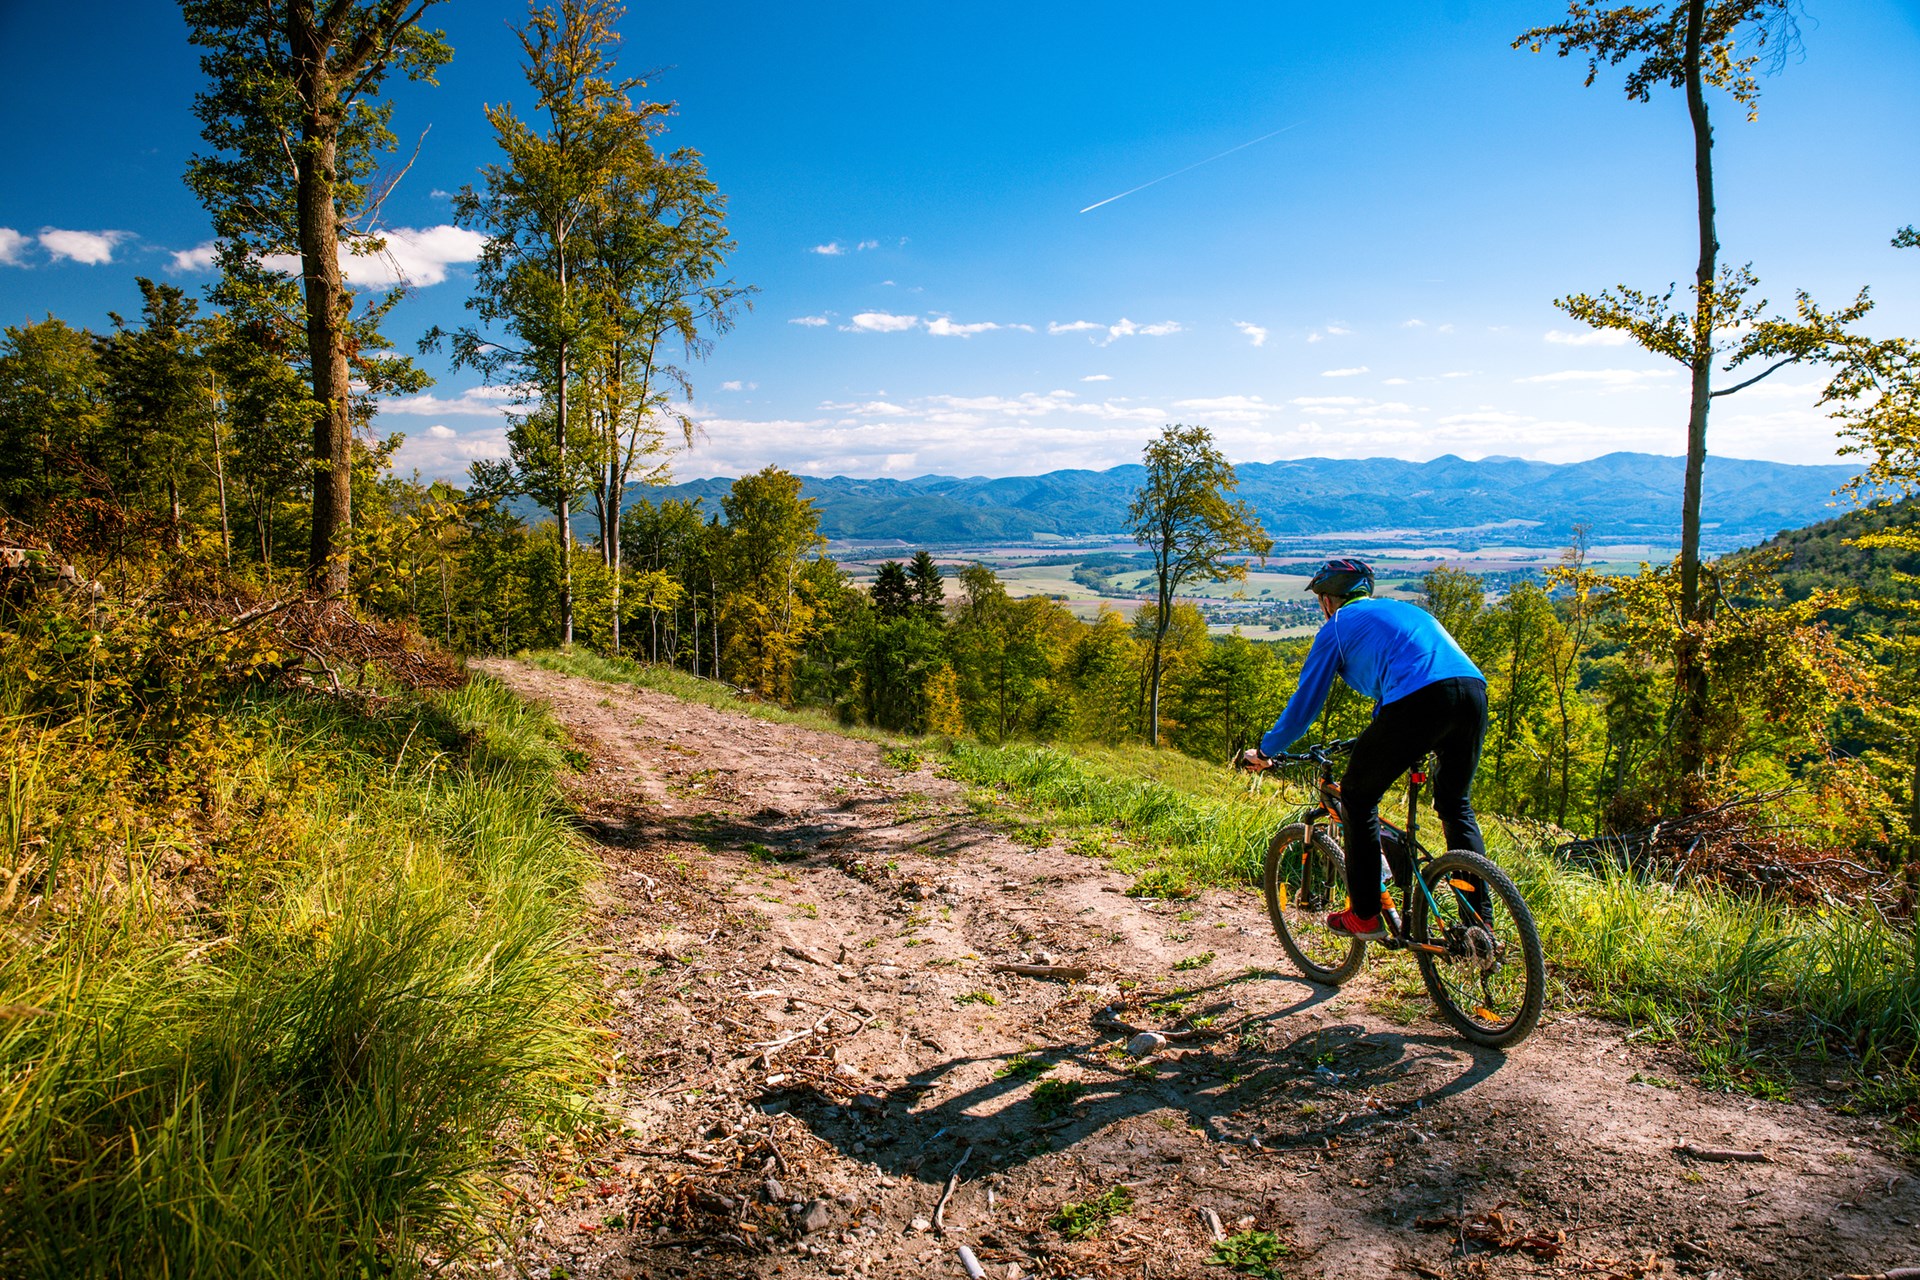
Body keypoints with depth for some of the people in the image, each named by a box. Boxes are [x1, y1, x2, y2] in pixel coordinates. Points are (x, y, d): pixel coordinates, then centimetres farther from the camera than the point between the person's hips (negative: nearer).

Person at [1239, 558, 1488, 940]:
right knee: (1456, 806, 24)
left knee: (1358, 798, 13)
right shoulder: (1404, 609, 36)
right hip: (1473, 691, 7)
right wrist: (1374, 744, 58)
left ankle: (1365, 916, 17)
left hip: (1417, 701, -7)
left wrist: (1264, 751, 31)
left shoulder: (1338, 626, 17)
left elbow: (1305, 701, 18)